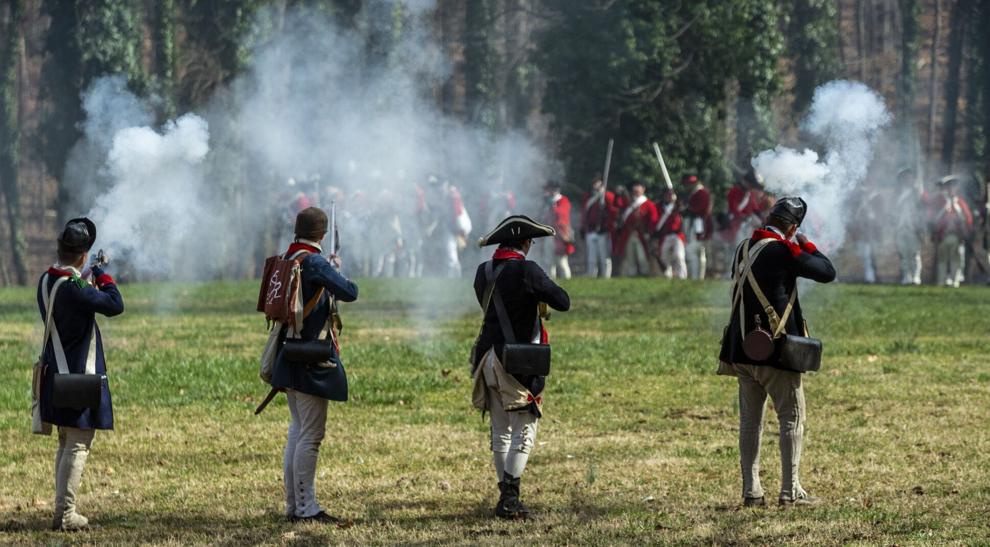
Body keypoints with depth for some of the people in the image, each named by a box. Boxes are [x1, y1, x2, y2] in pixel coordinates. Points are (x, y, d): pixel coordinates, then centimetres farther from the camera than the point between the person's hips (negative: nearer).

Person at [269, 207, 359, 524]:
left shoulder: (287, 259, 9)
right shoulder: (313, 262, -17)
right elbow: (349, 292, -22)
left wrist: (328, 268, 26)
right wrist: (336, 269, -2)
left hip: (290, 357, 9)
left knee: (298, 432, 15)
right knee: (311, 435, -6)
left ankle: (293, 506, 18)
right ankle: (306, 508, -6)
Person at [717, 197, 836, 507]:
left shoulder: (744, 248, 9)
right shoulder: (783, 251, -14)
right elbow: (827, 273, -9)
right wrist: (807, 246, 6)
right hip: (774, 350, -7)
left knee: (750, 419, 11)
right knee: (792, 418, 1)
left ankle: (751, 490, 10)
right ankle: (790, 491, -2)